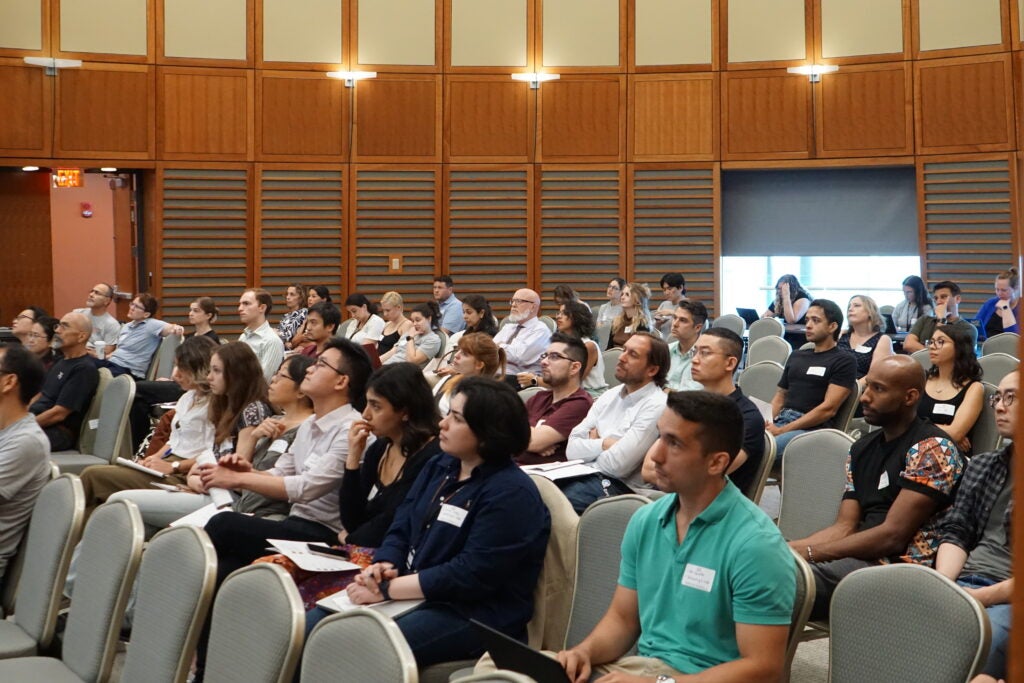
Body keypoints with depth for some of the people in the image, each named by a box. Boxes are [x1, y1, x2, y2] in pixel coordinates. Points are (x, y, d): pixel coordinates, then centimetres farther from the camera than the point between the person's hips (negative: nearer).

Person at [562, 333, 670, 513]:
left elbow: (617, 465, -15)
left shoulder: (656, 406, -10)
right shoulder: (609, 396, 15)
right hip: (583, 475, 7)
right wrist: (604, 444, -9)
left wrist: (593, 445, 2)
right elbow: (572, 449, 7)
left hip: (619, 487, -7)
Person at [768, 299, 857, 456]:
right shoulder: (796, 356, 24)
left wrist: (781, 430, -13)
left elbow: (828, 409, -8)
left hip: (812, 428, -6)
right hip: (779, 420, 6)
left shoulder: (844, 361, 2)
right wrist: (766, 424, 0)